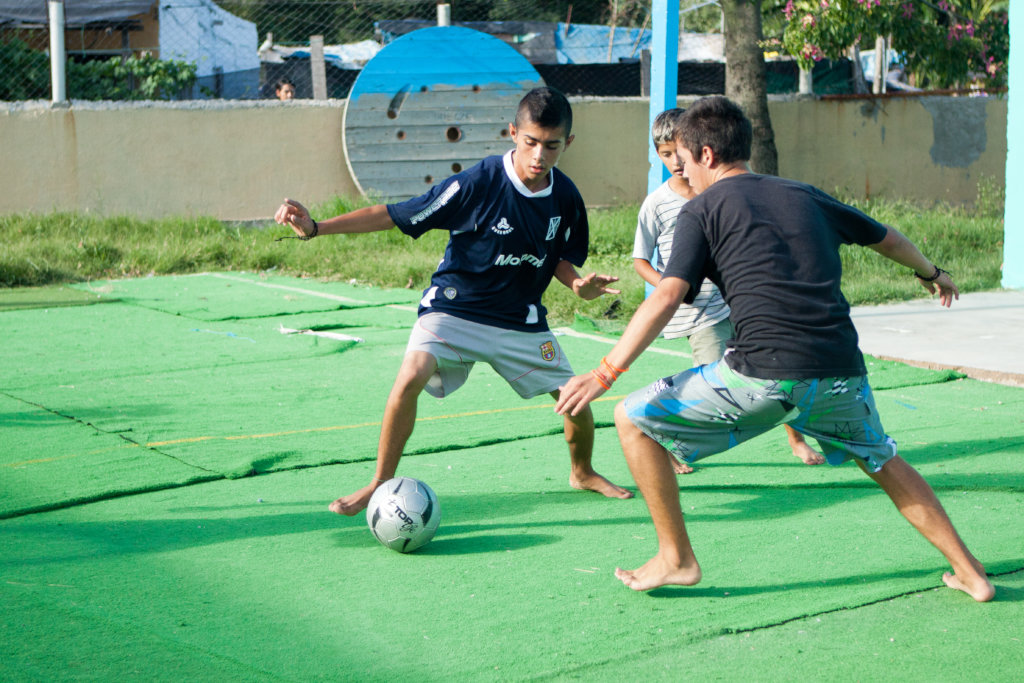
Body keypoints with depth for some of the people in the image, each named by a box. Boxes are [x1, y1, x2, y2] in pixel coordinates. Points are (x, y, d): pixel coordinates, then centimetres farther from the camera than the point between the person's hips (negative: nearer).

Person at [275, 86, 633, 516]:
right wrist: (315, 228, -25)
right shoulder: (476, 183, -22)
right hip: (453, 308, -4)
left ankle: (582, 473, 34)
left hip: (521, 319, 4)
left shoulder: (566, 198, -8)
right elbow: (396, 216, -18)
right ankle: (381, 484, -8)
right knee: (411, 377, -27)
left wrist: (578, 284, -16)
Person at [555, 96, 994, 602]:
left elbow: (666, 297, -7)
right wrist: (931, 273, 56)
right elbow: (887, 238, 36)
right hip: (842, 371, 6)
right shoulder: (805, 196, 21)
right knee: (881, 460, 32)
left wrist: (605, 373, -10)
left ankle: (676, 559, 13)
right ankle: (969, 571, 32)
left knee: (633, 419, 10)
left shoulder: (703, 210, 7)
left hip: (765, 374, -6)